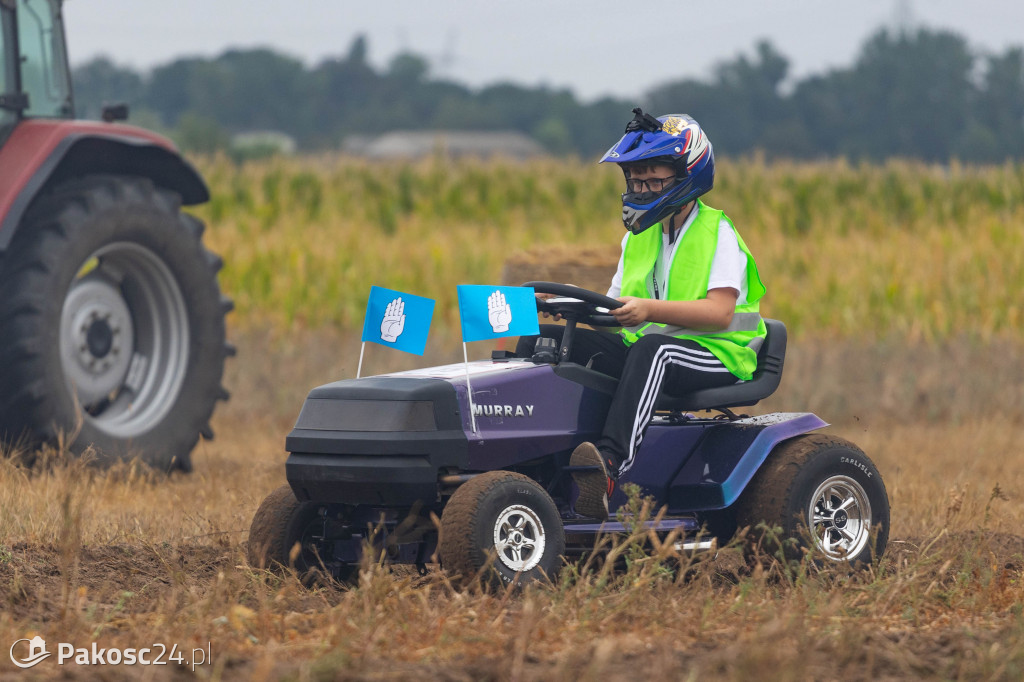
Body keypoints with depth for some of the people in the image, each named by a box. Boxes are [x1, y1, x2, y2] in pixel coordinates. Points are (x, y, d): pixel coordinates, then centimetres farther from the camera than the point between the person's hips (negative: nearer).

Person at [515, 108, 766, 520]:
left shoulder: (717, 234, -6)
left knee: (651, 348, -43)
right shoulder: (639, 238, 17)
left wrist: (650, 310, -32)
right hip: (638, 348, 7)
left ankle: (610, 465, -59)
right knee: (539, 340, -9)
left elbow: (720, 313, -20)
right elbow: (616, 308, 12)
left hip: (714, 354, -7)